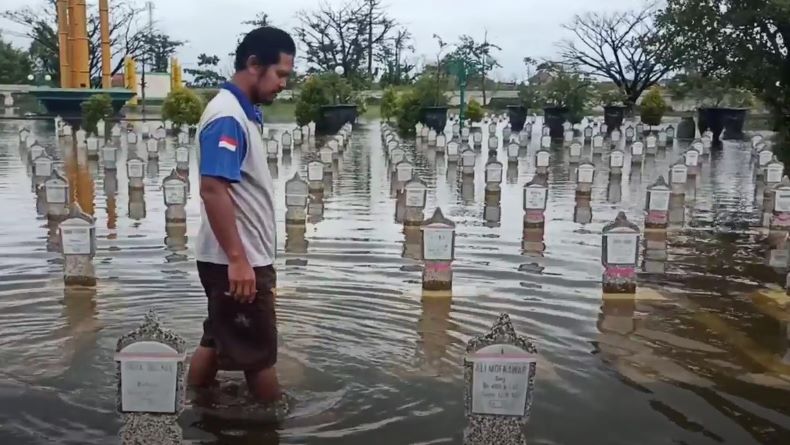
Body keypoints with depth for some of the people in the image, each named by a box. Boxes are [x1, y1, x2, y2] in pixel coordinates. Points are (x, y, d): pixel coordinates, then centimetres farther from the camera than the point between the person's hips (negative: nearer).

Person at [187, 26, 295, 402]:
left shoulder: (242, 113, 12)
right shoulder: (228, 117, -18)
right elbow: (212, 189, -25)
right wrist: (238, 259, -27)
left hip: (244, 257, 10)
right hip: (236, 261, -10)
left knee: (217, 340, 17)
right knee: (258, 351, 4)